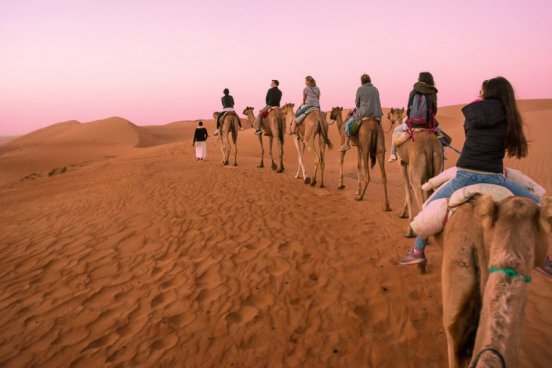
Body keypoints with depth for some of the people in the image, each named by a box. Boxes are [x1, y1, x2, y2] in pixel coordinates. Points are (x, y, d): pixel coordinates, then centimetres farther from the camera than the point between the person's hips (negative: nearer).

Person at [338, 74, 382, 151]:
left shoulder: (360, 89, -2)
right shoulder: (375, 89, 13)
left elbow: (357, 104, 4)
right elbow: (376, 102, 18)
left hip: (364, 113, -5)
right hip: (376, 114, 5)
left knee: (348, 123, 9)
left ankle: (346, 144, 7)